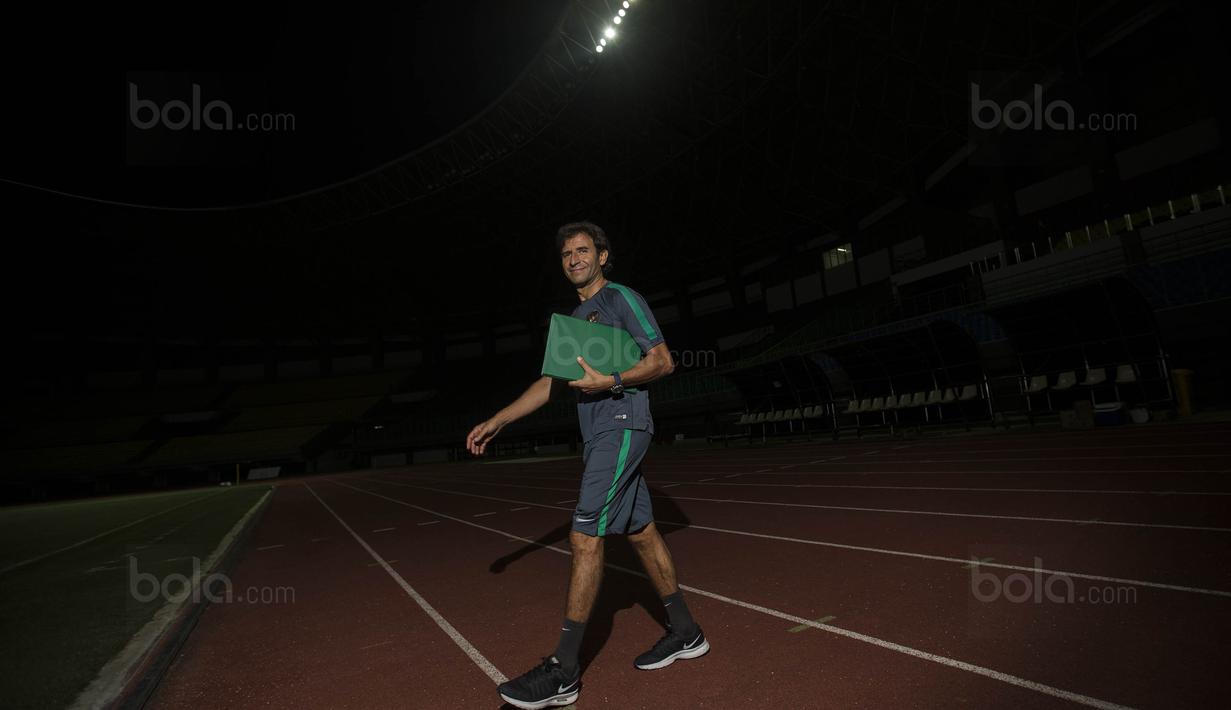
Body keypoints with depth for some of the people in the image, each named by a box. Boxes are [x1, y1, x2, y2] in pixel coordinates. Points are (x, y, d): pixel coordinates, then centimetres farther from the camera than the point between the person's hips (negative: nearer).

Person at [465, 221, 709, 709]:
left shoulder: (622, 298, -2)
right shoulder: (573, 318, 21)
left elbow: (663, 361, -8)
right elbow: (549, 382, 19)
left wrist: (611, 382, -22)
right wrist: (496, 422, 13)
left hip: (622, 426, -8)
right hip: (598, 435, 8)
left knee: (585, 536, -12)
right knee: (641, 533, 12)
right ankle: (685, 633, 25)